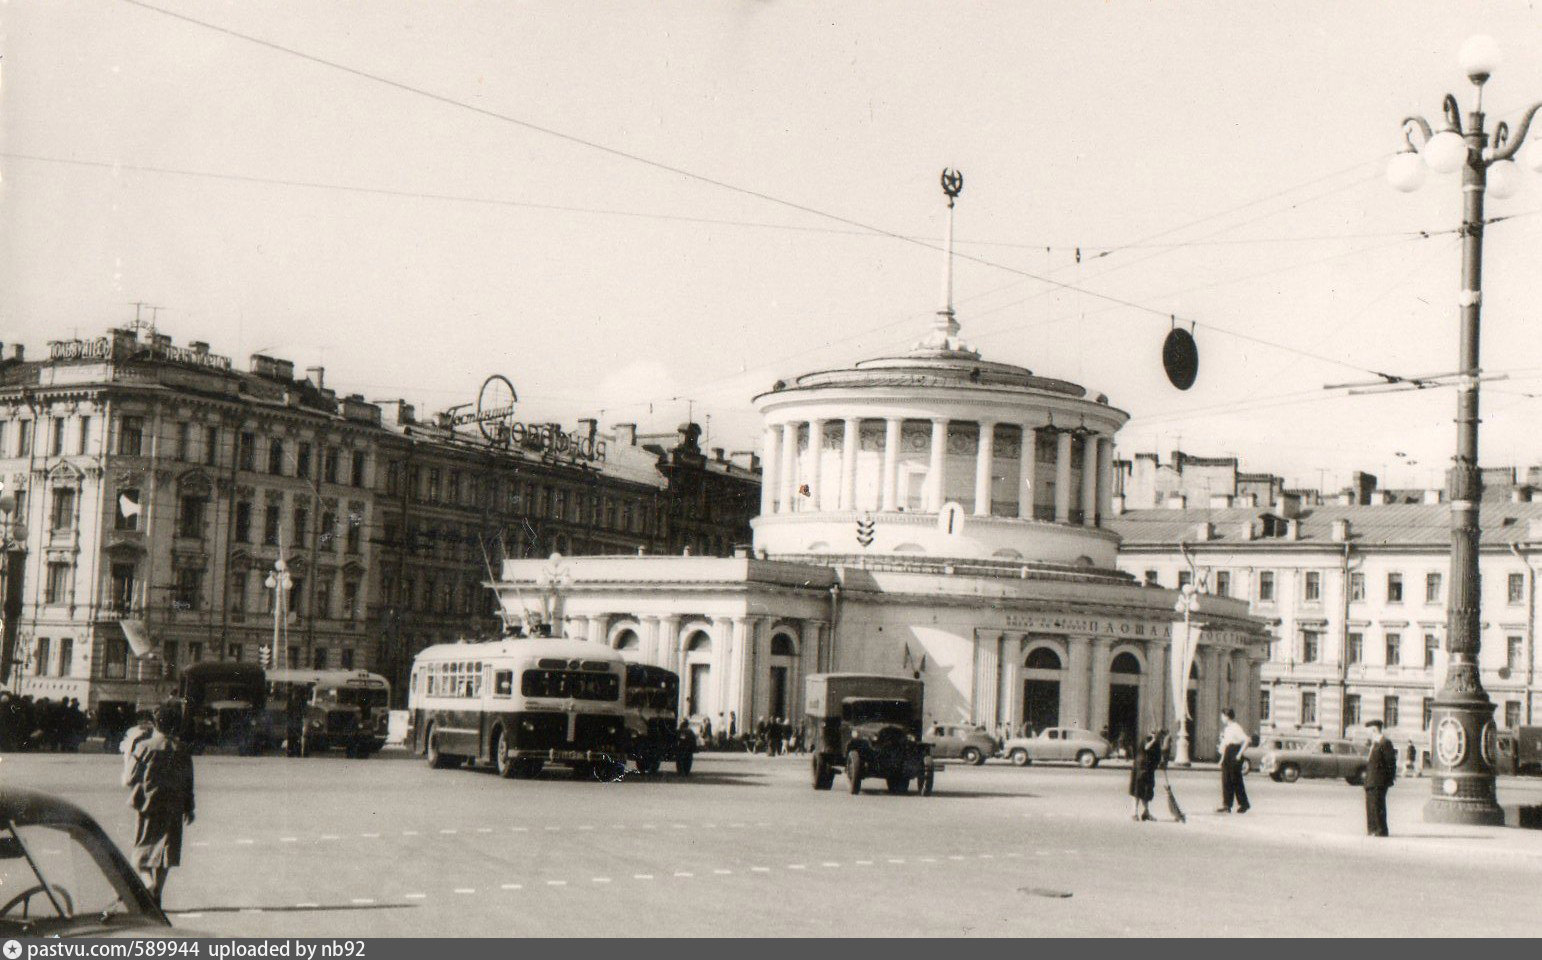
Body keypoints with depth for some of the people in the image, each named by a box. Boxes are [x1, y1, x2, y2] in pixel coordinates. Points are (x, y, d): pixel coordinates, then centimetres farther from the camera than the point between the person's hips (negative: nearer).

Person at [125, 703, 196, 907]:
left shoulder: (145, 746, -8)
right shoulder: (183, 750, 0)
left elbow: (131, 778, -6)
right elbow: (188, 782, 5)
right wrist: (189, 808, 14)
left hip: (149, 806, -2)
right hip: (173, 808, 2)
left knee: (144, 850, 8)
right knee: (165, 850, 10)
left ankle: (151, 887, -13)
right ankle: (156, 896, 8)